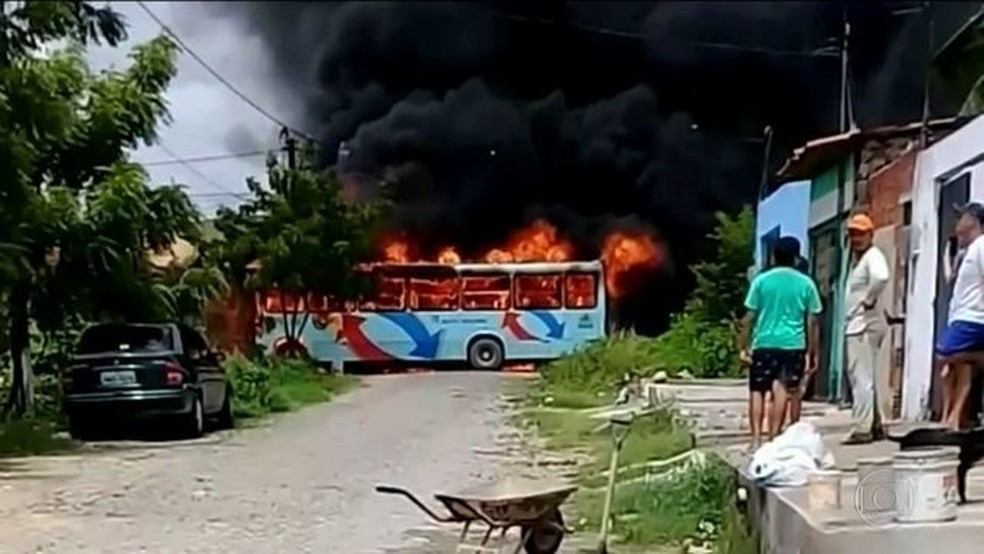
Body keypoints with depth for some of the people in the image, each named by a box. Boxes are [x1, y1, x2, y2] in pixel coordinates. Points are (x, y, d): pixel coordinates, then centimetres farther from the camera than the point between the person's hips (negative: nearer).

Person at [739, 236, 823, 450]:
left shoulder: (761, 281, 2)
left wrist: (742, 347, 6)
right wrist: (812, 354, 10)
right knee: (782, 391, 1)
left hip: (764, 344, 0)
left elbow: (749, 317, 0)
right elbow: (811, 322, 4)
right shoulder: (806, 283, 4)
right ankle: (773, 439, -4)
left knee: (757, 391, 6)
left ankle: (756, 440, -2)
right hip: (794, 345, 0)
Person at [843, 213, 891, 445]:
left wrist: (869, 300, -20)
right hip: (855, 325, 10)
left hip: (864, 326, -10)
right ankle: (876, 425, 21)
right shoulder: (856, 257, 18)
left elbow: (881, 277, -33)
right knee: (867, 378, 15)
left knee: (862, 378, -10)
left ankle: (862, 428, -10)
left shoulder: (873, 256, -11)